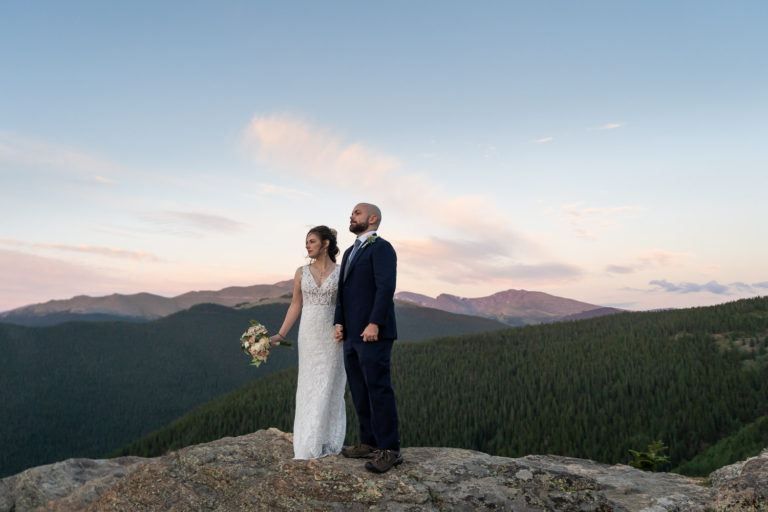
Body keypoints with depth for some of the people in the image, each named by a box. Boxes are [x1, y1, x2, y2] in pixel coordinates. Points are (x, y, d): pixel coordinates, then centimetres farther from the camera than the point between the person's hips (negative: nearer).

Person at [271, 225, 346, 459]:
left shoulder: (342, 272, -1)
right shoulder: (301, 272, 4)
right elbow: (295, 306, 7)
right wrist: (281, 334, -1)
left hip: (333, 336, -2)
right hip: (309, 335, 2)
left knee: (330, 387, 2)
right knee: (309, 387, 6)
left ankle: (328, 442, 15)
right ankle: (311, 442, 18)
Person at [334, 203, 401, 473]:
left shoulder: (381, 247, -7)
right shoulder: (351, 252, 21)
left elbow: (386, 287, -18)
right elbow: (343, 291, 16)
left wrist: (374, 324, -23)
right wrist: (339, 323, 6)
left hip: (373, 333, -9)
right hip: (352, 335, 9)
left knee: (378, 389, -5)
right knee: (359, 391, 12)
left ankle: (389, 450, 4)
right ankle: (369, 443, 23)